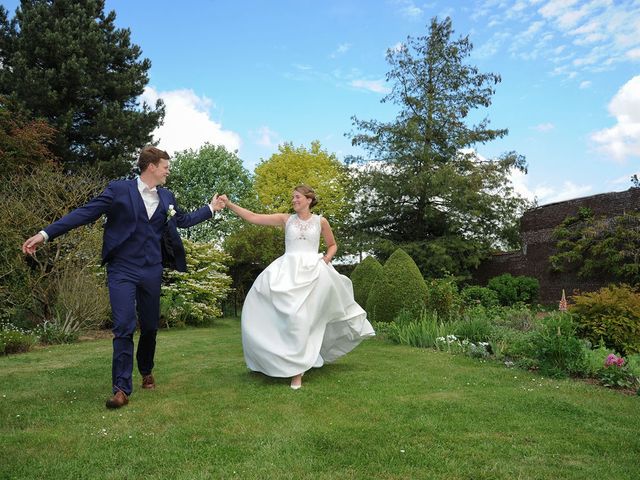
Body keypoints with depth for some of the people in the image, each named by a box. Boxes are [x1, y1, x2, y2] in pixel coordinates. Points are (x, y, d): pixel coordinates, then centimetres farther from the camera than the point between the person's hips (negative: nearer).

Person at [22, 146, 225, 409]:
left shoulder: (166, 197, 10)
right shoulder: (119, 189, -5)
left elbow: (183, 220, 25)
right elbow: (86, 213, -7)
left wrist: (211, 208, 25)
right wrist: (46, 233, -12)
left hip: (152, 271, 4)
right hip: (122, 270, -4)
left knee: (150, 327, 13)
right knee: (124, 328, -10)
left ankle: (146, 372, 35)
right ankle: (122, 389, -3)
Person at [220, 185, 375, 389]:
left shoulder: (320, 221, 9)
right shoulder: (286, 219, 10)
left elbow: (332, 245, 21)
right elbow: (252, 218, 5)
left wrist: (327, 258, 0)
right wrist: (229, 204, -3)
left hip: (313, 271, -2)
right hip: (288, 271, 3)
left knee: (300, 314, -14)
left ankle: (297, 368, -3)